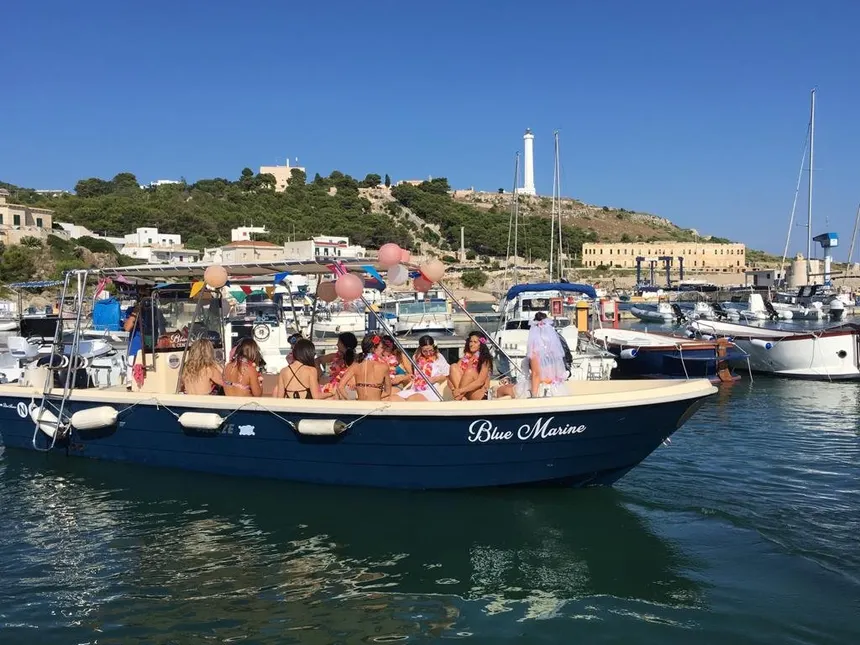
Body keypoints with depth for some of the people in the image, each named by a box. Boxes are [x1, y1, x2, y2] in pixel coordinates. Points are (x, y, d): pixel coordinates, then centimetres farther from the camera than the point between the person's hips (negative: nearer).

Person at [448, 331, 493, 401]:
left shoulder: (484, 359, -6)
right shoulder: (465, 357, 10)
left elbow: (480, 382, -19)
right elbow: (452, 374, 2)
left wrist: (461, 390, -27)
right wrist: (454, 389, -19)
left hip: (479, 395, -5)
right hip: (465, 393, 5)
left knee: (470, 371, -29)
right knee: (454, 366, -13)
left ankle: (458, 399, -24)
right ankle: (462, 398, -26)